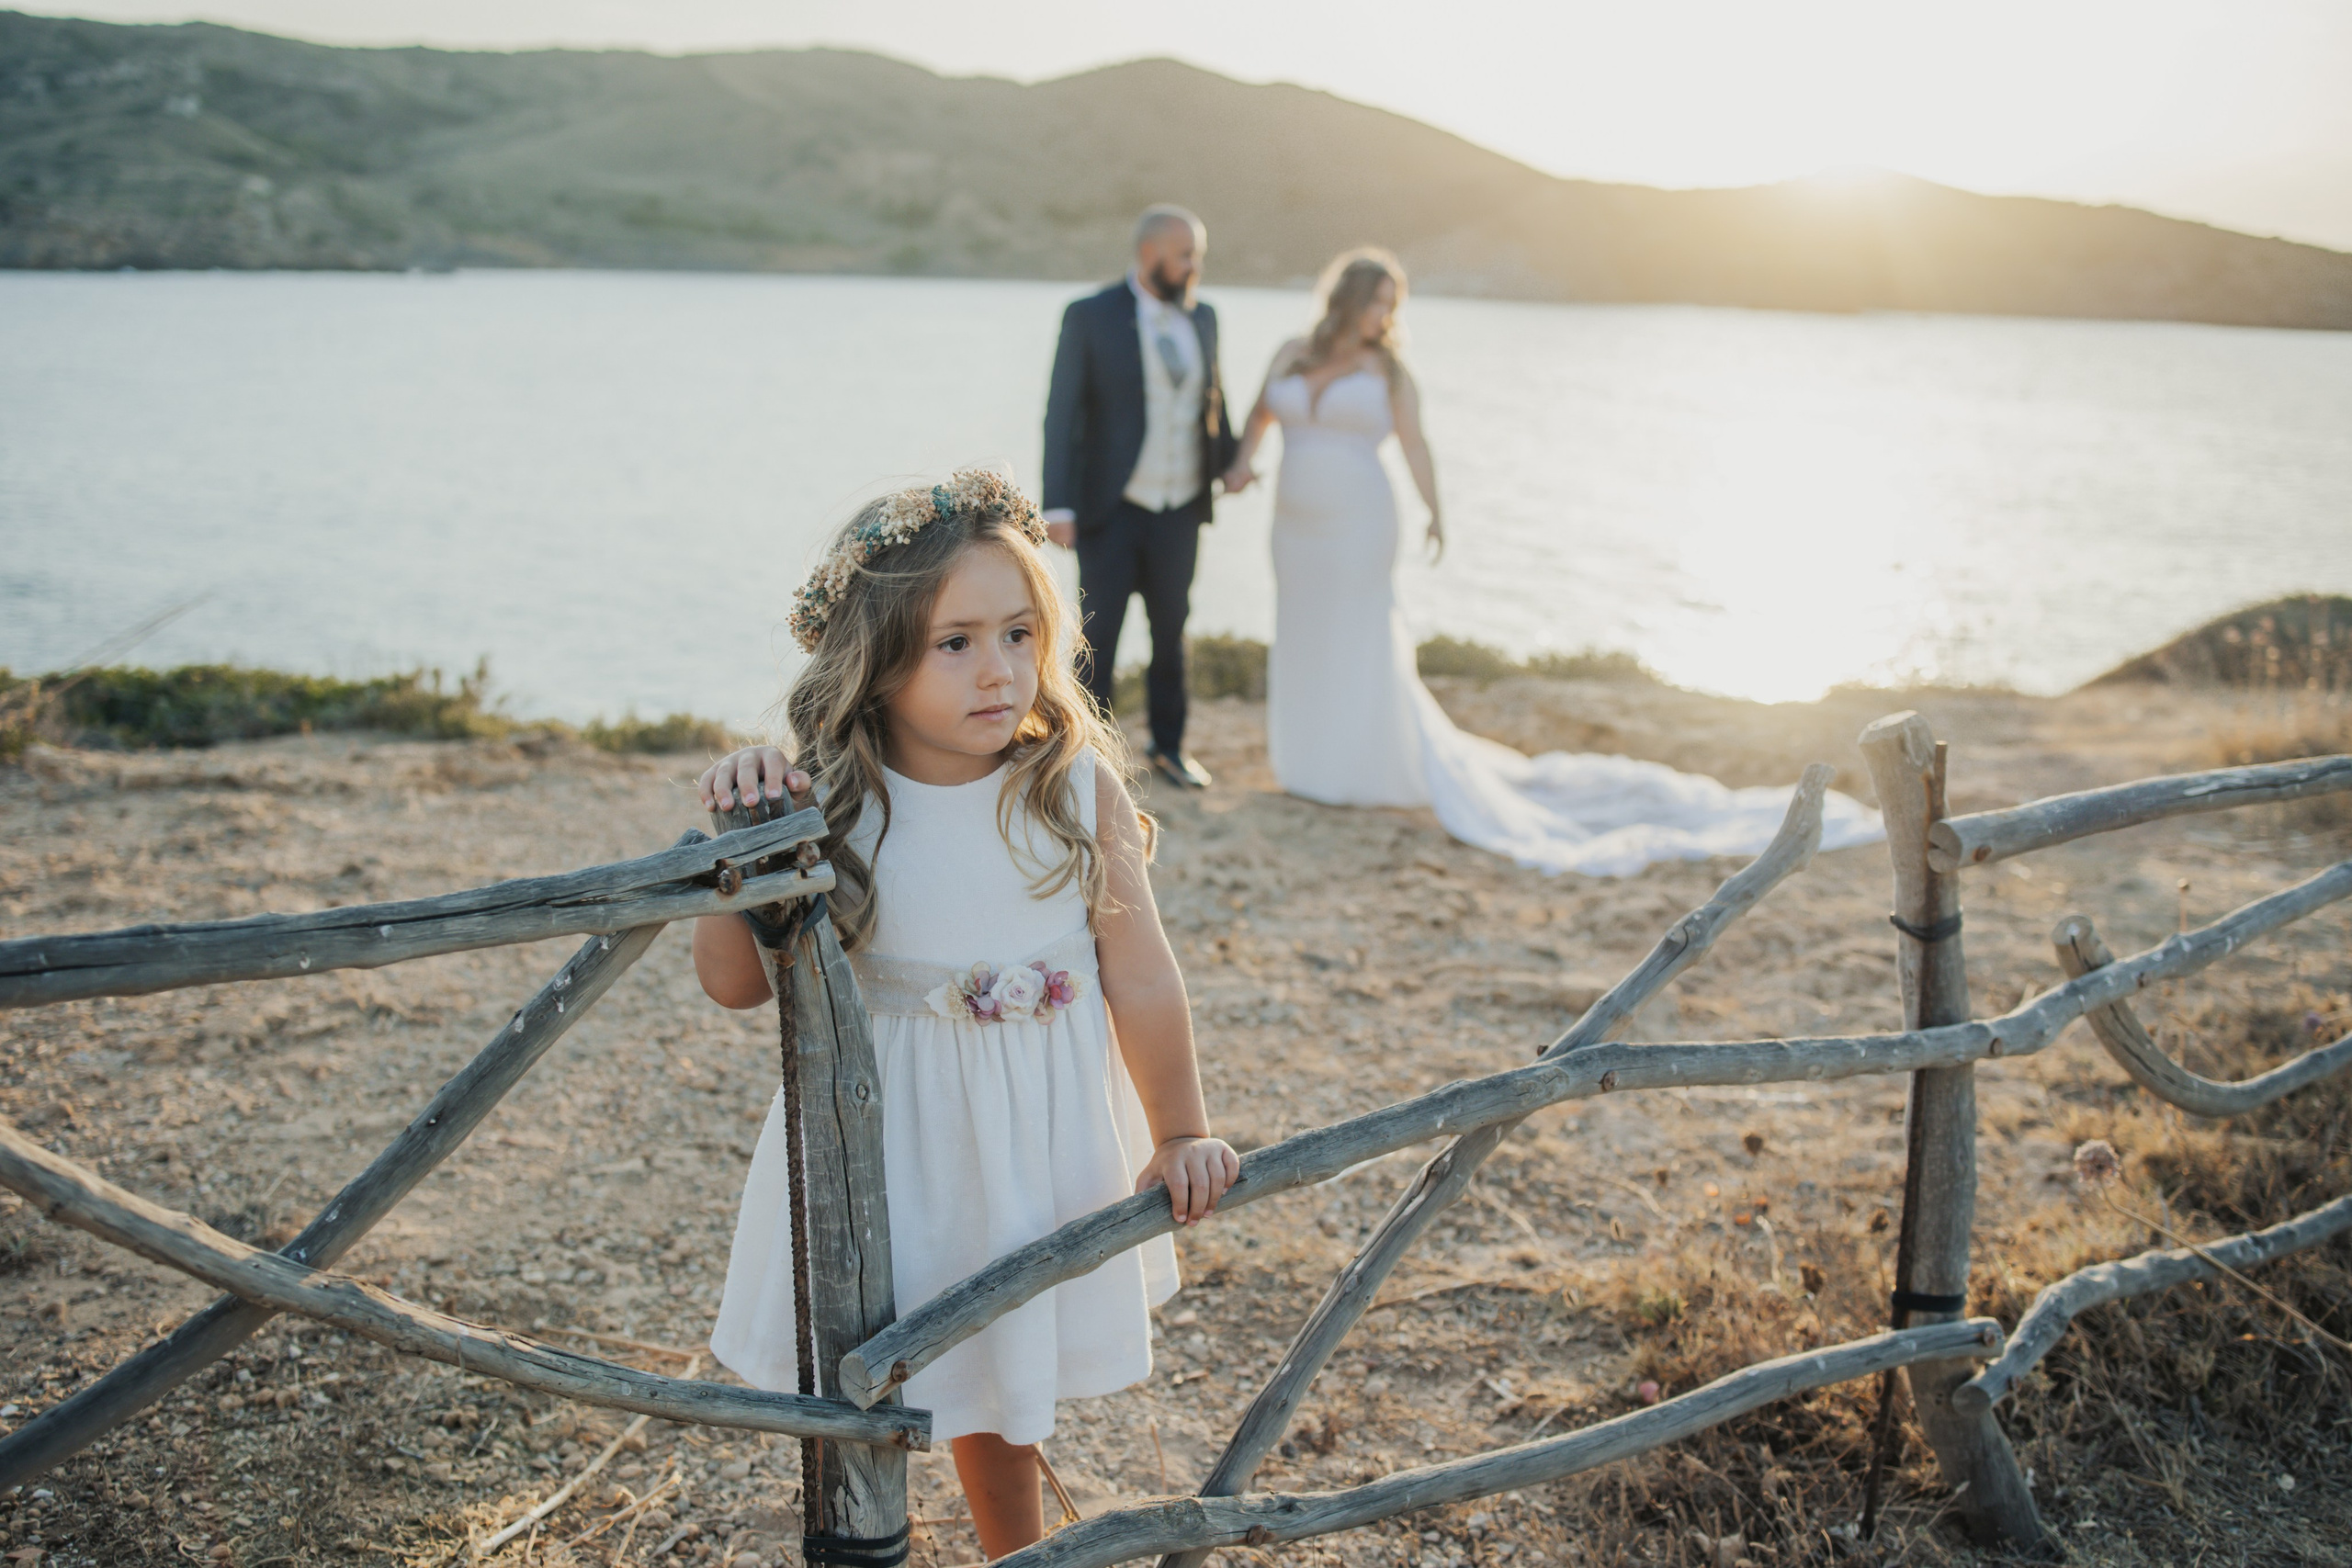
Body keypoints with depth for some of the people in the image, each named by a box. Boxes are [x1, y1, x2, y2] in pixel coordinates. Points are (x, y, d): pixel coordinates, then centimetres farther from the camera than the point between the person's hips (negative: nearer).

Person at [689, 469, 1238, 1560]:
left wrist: (1180, 1137, 1)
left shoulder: (1078, 789, -14)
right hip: (881, 1141, -1)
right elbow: (735, 984, -12)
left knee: (1000, 1369, 22)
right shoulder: (829, 806, -17)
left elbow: (1141, 980, -7)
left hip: (1035, 1140, 2)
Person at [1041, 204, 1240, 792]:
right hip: (1111, 510, -4)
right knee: (1097, 637, 4)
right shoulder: (1090, 317, -9)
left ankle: (1168, 746, 31)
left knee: (1171, 631, 15)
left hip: (1180, 511, 4)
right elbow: (1062, 413, -11)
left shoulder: (1202, 317, 4)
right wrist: (1058, 507, -16)